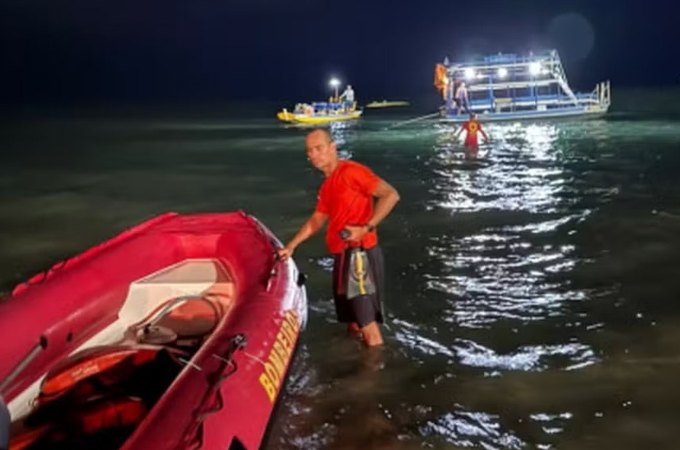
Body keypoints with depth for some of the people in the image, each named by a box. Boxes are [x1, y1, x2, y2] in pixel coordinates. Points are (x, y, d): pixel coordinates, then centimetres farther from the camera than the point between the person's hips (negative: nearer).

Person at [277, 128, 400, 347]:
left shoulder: (350, 171, -11)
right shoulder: (326, 186, 18)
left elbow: (390, 195, -18)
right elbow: (316, 221, 29)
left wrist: (366, 228, -23)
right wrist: (291, 246, 27)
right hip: (343, 256, 9)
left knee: (367, 324, -10)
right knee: (353, 323, 16)